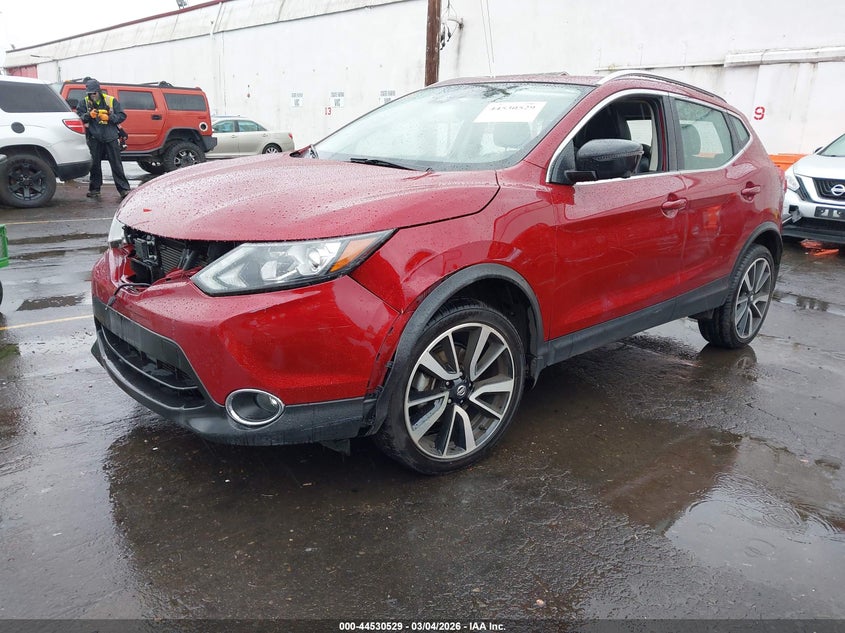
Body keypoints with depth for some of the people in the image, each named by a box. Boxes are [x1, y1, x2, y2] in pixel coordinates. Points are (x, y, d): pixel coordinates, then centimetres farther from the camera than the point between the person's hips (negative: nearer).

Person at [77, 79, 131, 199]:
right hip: (94, 139, 2)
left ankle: (124, 189, 0)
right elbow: (78, 117, 3)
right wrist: (89, 115, -16)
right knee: (94, 165, 7)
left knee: (116, 164, -2)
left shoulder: (111, 101, 2)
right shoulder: (84, 102, 7)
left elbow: (122, 116, -1)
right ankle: (94, 189, 17)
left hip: (111, 138, -2)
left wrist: (109, 117, -15)